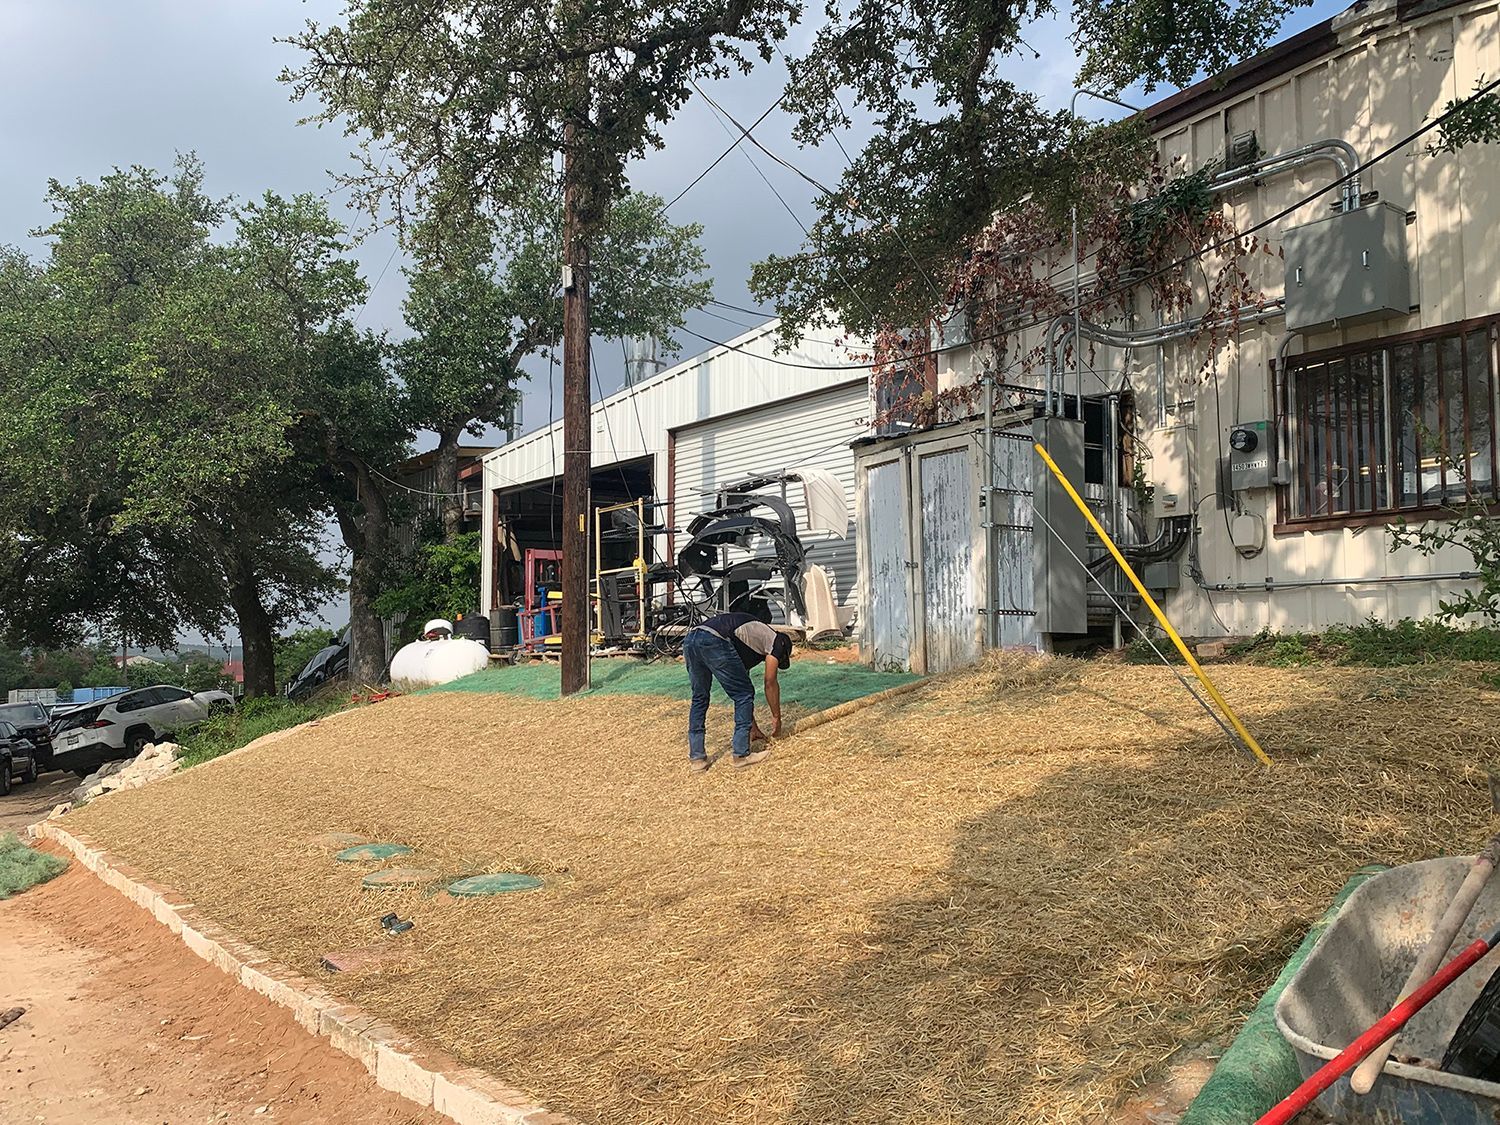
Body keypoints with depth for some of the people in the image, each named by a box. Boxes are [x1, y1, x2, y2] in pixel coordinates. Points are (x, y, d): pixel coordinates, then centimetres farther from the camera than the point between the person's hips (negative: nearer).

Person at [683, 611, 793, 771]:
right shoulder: (775, 640, 21)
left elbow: (739, 690, 43)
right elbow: (770, 683, 16)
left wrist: (753, 727, 46)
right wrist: (776, 717, 28)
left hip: (689, 640, 8)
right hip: (714, 641, -8)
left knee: (699, 699, 23)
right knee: (744, 694, 8)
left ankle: (696, 758, 22)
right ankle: (742, 755, 12)